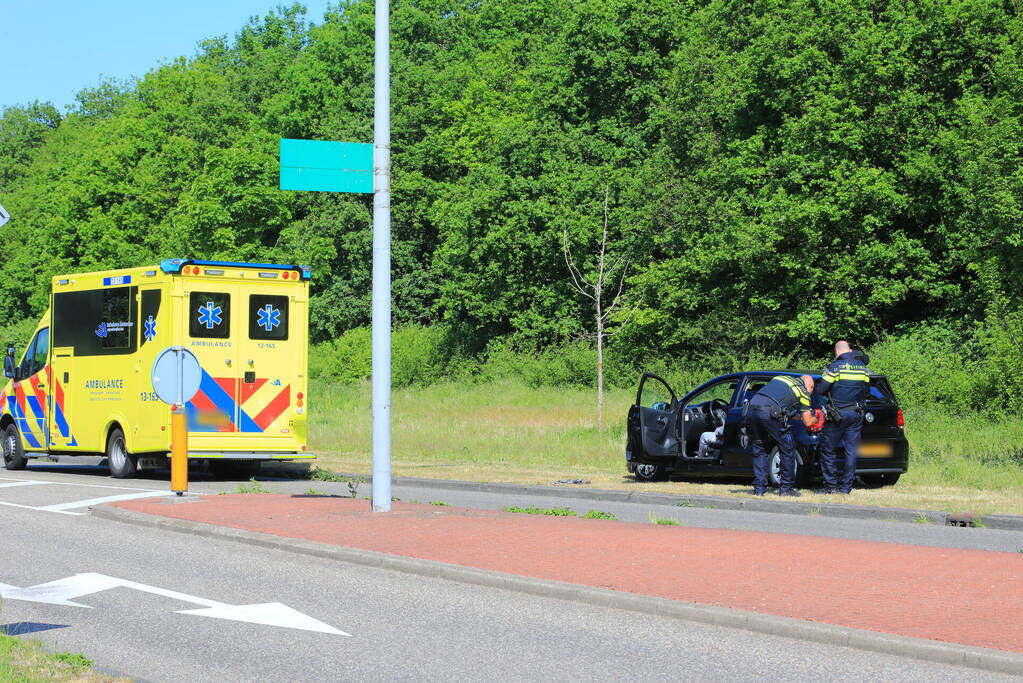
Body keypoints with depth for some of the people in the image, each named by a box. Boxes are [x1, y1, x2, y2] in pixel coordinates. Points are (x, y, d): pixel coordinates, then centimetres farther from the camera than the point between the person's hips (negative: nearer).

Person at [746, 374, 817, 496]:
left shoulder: (781, 378, 31)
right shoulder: (803, 391, 14)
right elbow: (808, 422, 16)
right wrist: (816, 419, 37)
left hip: (751, 409, 6)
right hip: (769, 414, -6)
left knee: (759, 450, 19)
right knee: (787, 450, 11)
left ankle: (759, 488, 15)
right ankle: (785, 488, 13)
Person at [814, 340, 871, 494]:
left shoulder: (835, 367, -10)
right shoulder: (863, 367, 7)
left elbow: (820, 390, -9)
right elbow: (866, 390, 16)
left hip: (838, 414, -5)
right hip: (856, 415, 5)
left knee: (828, 450, 6)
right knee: (851, 451, 7)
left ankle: (831, 485, 5)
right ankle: (846, 486, 7)